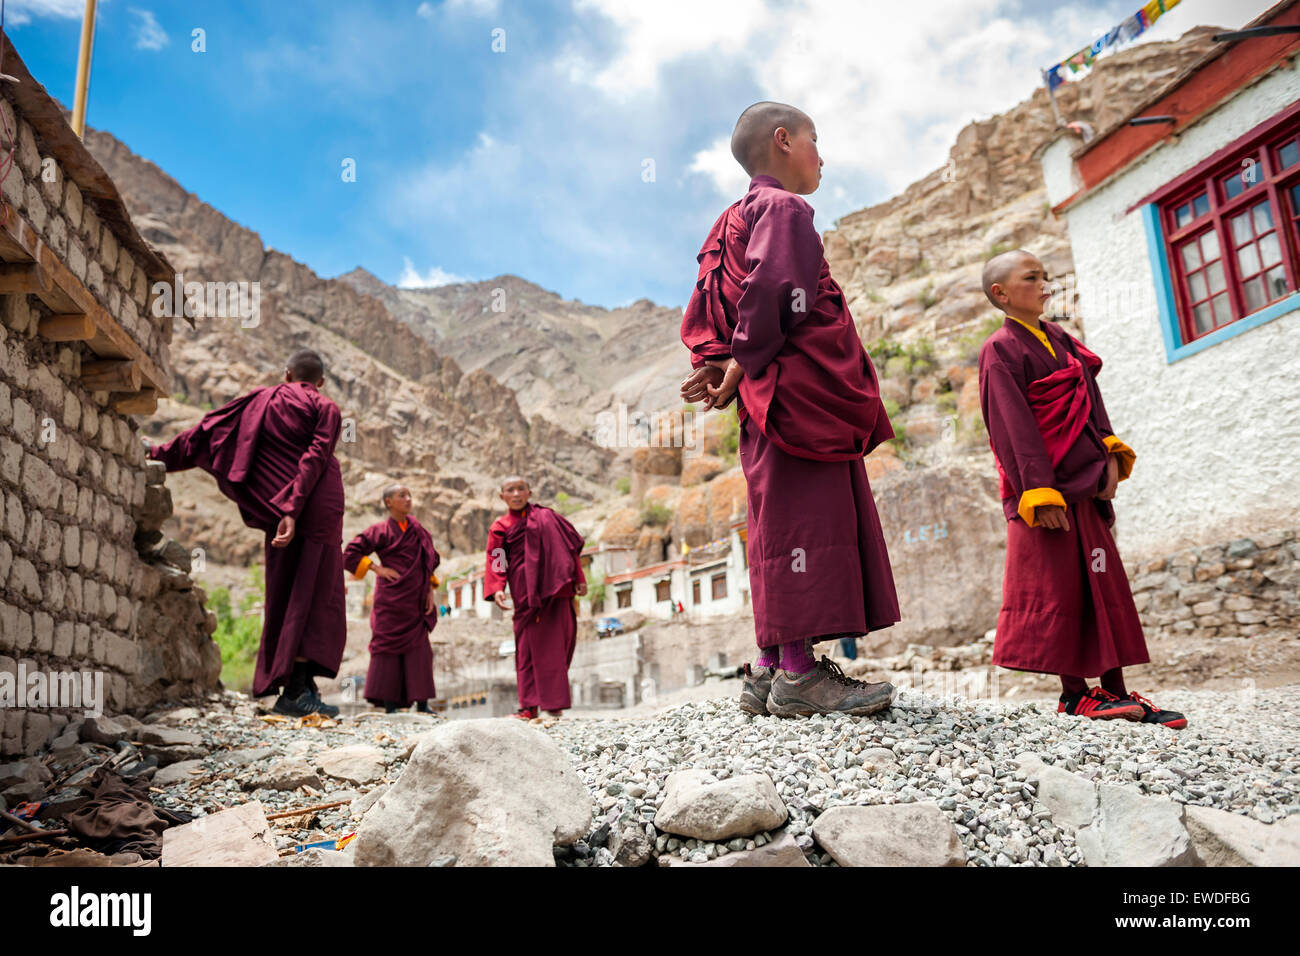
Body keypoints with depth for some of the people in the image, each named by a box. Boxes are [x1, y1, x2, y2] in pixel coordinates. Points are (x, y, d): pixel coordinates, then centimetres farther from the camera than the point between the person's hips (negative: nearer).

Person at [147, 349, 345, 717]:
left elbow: (208, 428, 12)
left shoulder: (261, 400, 14)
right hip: (319, 507, -4)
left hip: (278, 507, 4)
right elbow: (314, 460, -12)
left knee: (284, 596, 11)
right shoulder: (326, 409, 2)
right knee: (315, 596, -3)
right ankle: (296, 688, -10)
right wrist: (293, 512, -18)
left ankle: (300, 686, 12)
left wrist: (160, 454, 20)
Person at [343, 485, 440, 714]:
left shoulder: (418, 529, 13)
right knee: (389, 645, -2)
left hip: (415, 600, 5)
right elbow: (350, 554, -5)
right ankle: (389, 703, 4)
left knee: (418, 648, 2)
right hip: (392, 599, -5)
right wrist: (378, 568, -9)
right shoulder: (381, 530, -2)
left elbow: (429, 562, 18)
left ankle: (421, 703, 5)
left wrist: (430, 591, 10)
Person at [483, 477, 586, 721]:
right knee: (528, 648, 0)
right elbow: (497, 562, 3)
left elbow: (570, 548, 10)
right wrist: (497, 589, -13)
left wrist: (579, 579, 5)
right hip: (525, 595, 0)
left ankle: (554, 703, 4)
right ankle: (531, 707, 3)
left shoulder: (547, 517, 11)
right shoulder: (500, 528, 11)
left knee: (554, 645, -2)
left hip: (554, 591, 0)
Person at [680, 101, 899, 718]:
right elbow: (770, 289, -20)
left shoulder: (737, 219, 27)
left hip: (771, 396, 10)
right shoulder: (784, 209, -3)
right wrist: (742, 365, -12)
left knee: (781, 524, 7)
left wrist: (717, 363, 6)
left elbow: (703, 311, 22)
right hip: (800, 388, -10)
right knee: (803, 519, -12)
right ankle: (798, 672, -11)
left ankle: (770, 669, 9)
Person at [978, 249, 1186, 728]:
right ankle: (1074, 692, 6)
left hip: (1085, 484, 8)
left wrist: (1111, 453, 1)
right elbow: (1014, 427, -15)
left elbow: (1091, 403, 17)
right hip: (1044, 490, -8)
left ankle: (1115, 690, 16)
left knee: (1105, 582, 8)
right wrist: (1039, 492, -21)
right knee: (1056, 589, -3)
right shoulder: (1001, 350, -7)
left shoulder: (1062, 340, 17)